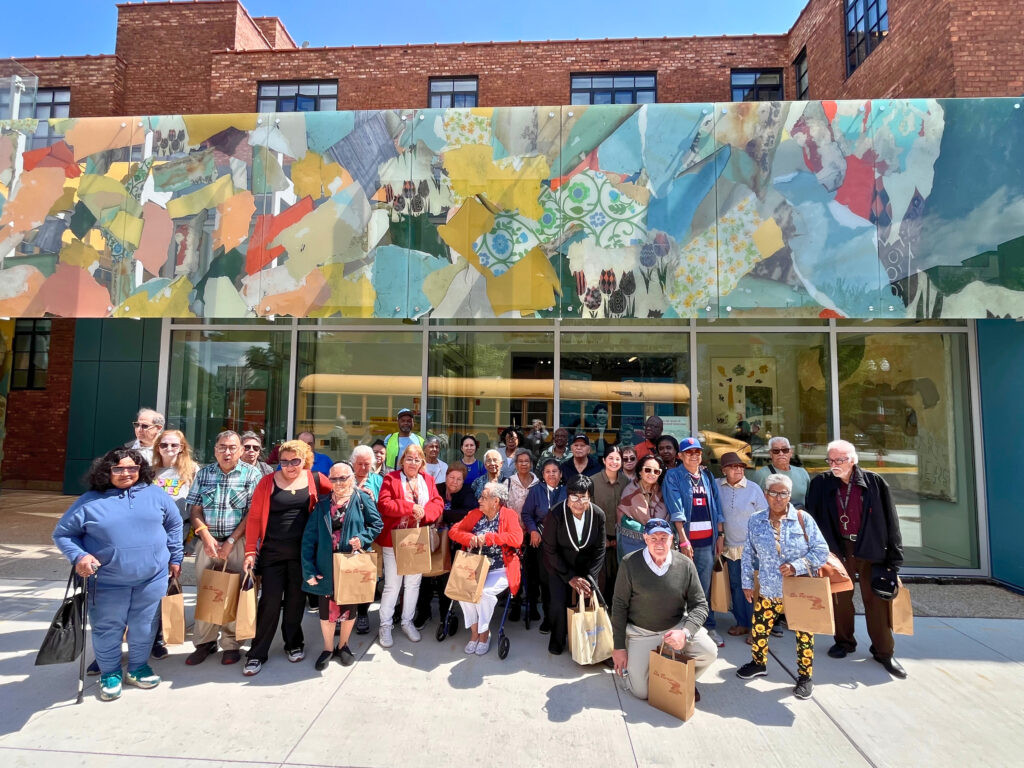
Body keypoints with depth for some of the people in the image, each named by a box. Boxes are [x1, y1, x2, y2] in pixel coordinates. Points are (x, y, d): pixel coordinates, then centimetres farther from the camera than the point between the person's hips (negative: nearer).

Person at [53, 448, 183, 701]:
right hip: (107, 582, -1)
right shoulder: (89, 501, -4)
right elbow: (62, 534, 3)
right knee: (108, 630, 12)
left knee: (144, 627, 13)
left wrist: (175, 557, 10)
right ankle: (110, 673, 35)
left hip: (152, 578, 1)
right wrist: (79, 556, -14)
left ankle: (138, 668, 35)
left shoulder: (155, 494, 0)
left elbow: (174, 525, 9)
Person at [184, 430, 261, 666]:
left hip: (238, 542, -3)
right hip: (208, 541, 3)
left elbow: (253, 513, -7)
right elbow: (195, 508, 5)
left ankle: (231, 644, 16)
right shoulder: (204, 473, 8)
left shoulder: (252, 474, -3)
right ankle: (204, 642, 23)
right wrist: (206, 537, -9)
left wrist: (231, 542, -12)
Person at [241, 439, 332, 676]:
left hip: (302, 551, 1)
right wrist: (250, 551, -6)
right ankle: (257, 654, 19)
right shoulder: (268, 482, -3)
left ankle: (294, 644, 33)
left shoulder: (314, 479, 0)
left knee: (296, 599, 13)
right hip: (272, 551, -1)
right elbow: (254, 517, -2)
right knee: (270, 602, 2)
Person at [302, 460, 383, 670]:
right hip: (327, 566, 1)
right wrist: (308, 569, -8)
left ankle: (343, 645, 35)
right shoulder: (322, 504, 0)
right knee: (326, 607, 8)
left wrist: (363, 538, -19)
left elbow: (377, 524, -1)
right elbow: (309, 538, -2)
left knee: (349, 606, 13)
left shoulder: (362, 499, -5)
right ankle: (328, 648, 31)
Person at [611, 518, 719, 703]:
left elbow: (700, 605, -5)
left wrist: (685, 632, -24)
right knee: (641, 692, -6)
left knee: (709, 653, -20)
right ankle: (632, 663, 29)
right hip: (641, 632, -2)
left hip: (677, 626, 2)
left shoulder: (685, 565, -10)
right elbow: (619, 606, -8)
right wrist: (618, 647, -6)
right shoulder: (630, 563, -15)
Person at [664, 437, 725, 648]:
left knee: (705, 586, 8)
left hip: (707, 539, 4)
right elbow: (676, 510, -9)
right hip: (685, 538, -4)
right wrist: (683, 540, -15)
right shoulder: (673, 476, -2)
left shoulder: (708, 477, 14)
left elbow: (717, 507, 16)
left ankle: (708, 627, 20)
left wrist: (721, 535, 10)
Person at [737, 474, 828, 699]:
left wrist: (796, 566, -20)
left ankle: (805, 676, 31)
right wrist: (747, 583, 7)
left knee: (804, 635, 9)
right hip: (768, 590, 2)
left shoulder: (803, 519, -9)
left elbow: (821, 551, -8)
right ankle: (758, 663, 38)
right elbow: (749, 555, 6)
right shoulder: (755, 521, -2)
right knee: (758, 629, 11)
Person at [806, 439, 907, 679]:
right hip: (837, 549, 1)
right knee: (840, 598, 10)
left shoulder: (874, 483, -3)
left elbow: (890, 520, 0)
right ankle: (844, 641, 28)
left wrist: (893, 556, -3)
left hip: (871, 550, -1)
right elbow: (813, 519, 2)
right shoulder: (820, 484, -1)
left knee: (876, 600, 5)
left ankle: (883, 652, 20)